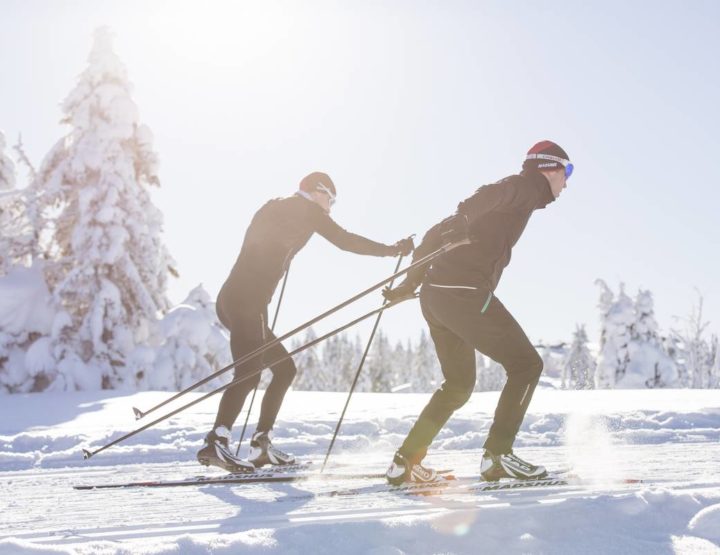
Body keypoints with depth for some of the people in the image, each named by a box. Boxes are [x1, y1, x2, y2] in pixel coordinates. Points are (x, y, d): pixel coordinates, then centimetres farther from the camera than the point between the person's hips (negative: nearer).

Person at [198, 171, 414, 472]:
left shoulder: (274, 209, 25)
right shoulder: (307, 209, 3)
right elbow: (344, 240, -2)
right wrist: (392, 250, 5)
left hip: (231, 300, 9)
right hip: (246, 302, -9)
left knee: (284, 368, 13)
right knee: (248, 374, -18)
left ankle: (261, 444, 10)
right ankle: (216, 442, -29)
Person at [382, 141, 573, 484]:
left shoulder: (512, 193, 27)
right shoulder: (523, 188, 1)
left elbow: (443, 231, 24)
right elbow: (482, 199, -23)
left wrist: (411, 282, 21)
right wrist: (461, 225, -44)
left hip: (436, 295, 9)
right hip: (466, 293, -9)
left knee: (459, 385, 18)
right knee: (526, 364, 1)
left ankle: (405, 462, 15)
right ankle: (497, 456, -1)